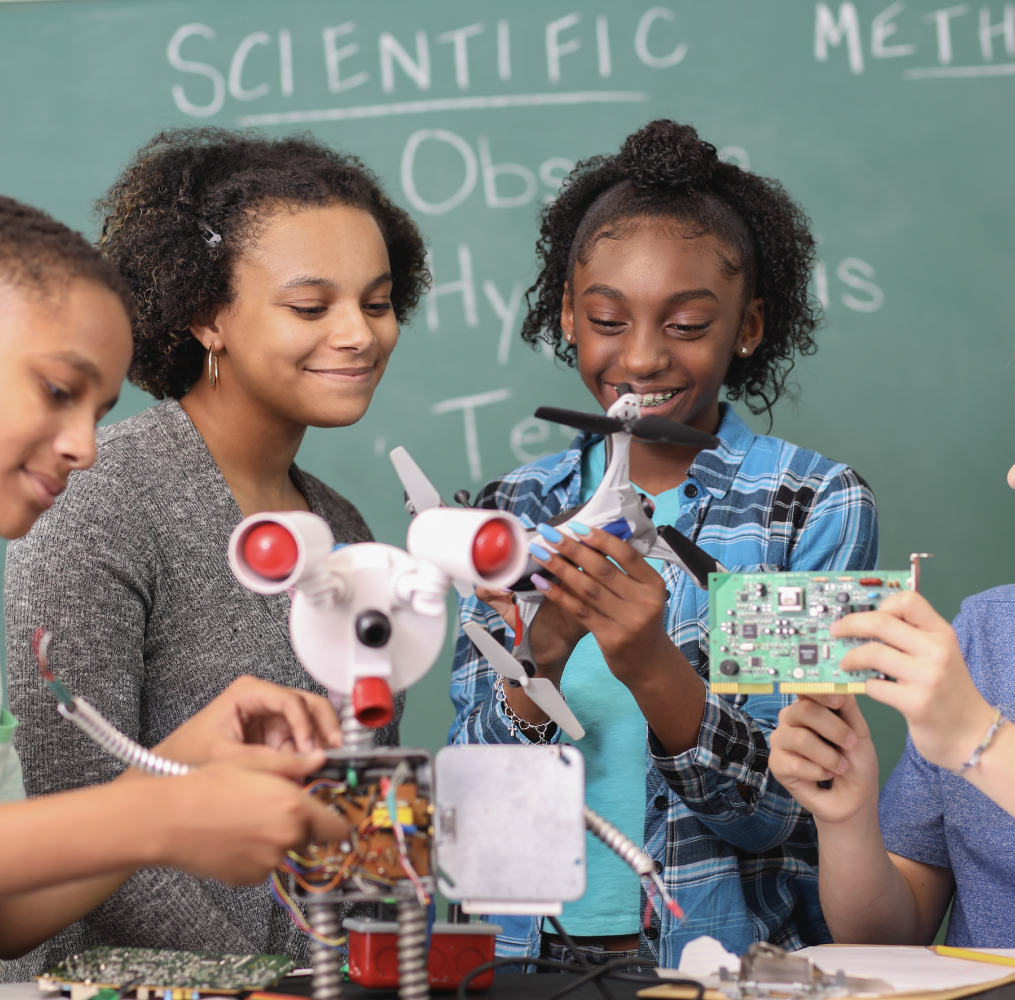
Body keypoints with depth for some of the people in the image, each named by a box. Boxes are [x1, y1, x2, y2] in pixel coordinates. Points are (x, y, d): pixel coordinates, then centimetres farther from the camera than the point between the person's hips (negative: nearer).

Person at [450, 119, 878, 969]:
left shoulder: (818, 506, 0)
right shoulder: (517, 508, 8)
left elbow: (781, 811, -6)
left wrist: (653, 669, -21)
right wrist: (540, 659, -14)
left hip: (728, 960, -1)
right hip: (526, 954, 1)